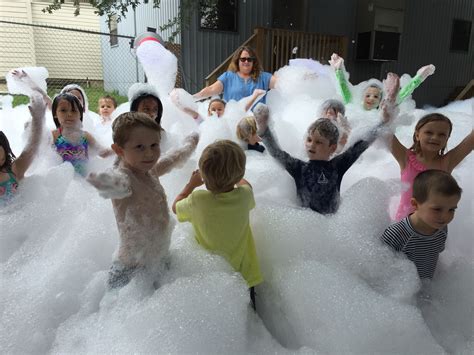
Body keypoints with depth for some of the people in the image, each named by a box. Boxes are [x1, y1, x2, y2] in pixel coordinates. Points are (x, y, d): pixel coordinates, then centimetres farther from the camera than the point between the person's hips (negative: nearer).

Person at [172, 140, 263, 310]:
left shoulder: (197, 200, -25)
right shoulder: (244, 196, -19)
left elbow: (176, 207, 0)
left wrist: (192, 184, 12)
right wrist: (233, 175, 25)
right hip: (243, 271, 1)